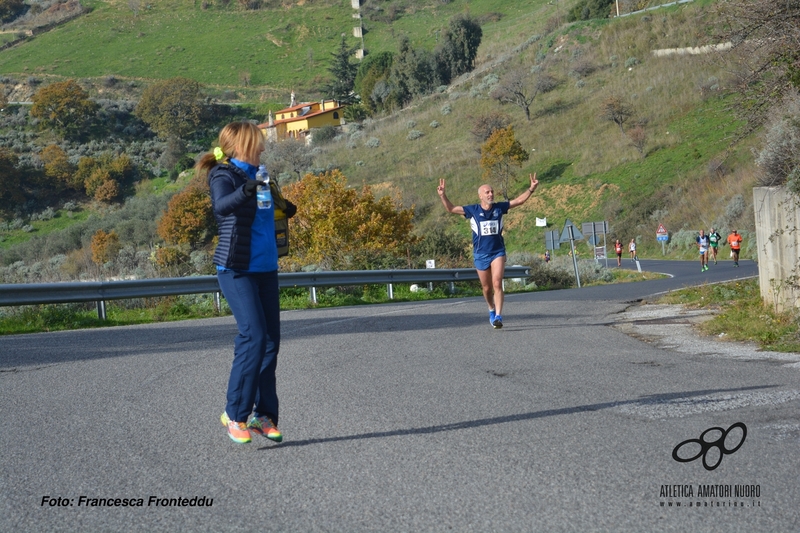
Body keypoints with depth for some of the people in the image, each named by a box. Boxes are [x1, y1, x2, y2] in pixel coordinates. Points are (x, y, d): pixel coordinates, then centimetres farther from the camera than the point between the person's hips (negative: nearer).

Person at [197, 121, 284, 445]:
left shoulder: (255, 177, 15)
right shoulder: (224, 176, -8)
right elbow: (221, 205, -32)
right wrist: (244, 191, -48)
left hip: (265, 269, 8)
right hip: (236, 270, -8)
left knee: (271, 341, 5)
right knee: (253, 337, -15)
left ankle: (264, 415, 12)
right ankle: (235, 414, -4)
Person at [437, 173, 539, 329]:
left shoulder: (499, 208, 0)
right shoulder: (472, 210, -3)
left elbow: (519, 200, 7)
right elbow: (451, 209, -1)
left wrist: (531, 189, -4)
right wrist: (442, 196, -15)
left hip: (498, 252, 0)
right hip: (480, 254, 1)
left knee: (497, 284, -16)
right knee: (487, 288, 11)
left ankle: (498, 316, -21)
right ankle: (492, 310, 38)